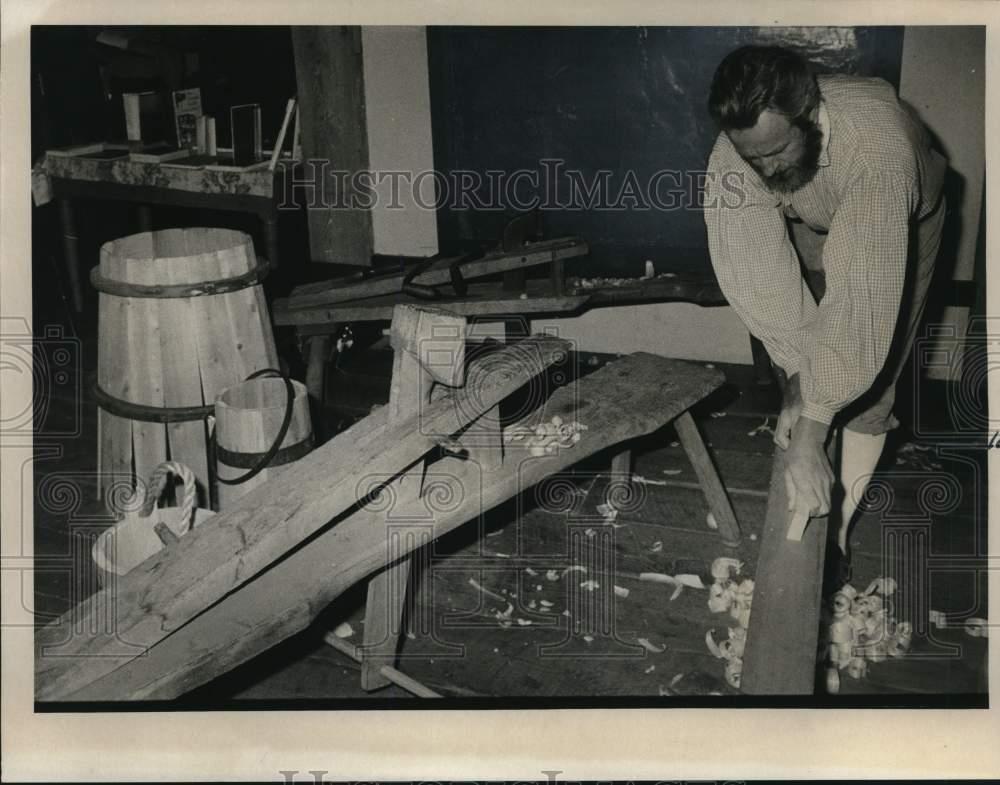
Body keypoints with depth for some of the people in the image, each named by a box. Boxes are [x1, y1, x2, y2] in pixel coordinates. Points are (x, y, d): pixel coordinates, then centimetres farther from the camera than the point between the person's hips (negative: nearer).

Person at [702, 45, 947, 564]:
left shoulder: (880, 144, -46)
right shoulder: (732, 159, -34)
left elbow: (860, 294, -49)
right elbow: (765, 278, -31)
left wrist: (810, 433, -51)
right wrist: (796, 389, -38)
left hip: (898, 227, -3)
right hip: (810, 230, 4)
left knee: (867, 382, -9)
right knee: (799, 361, 0)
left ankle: (839, 525, 3)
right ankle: (813, 509, 18)